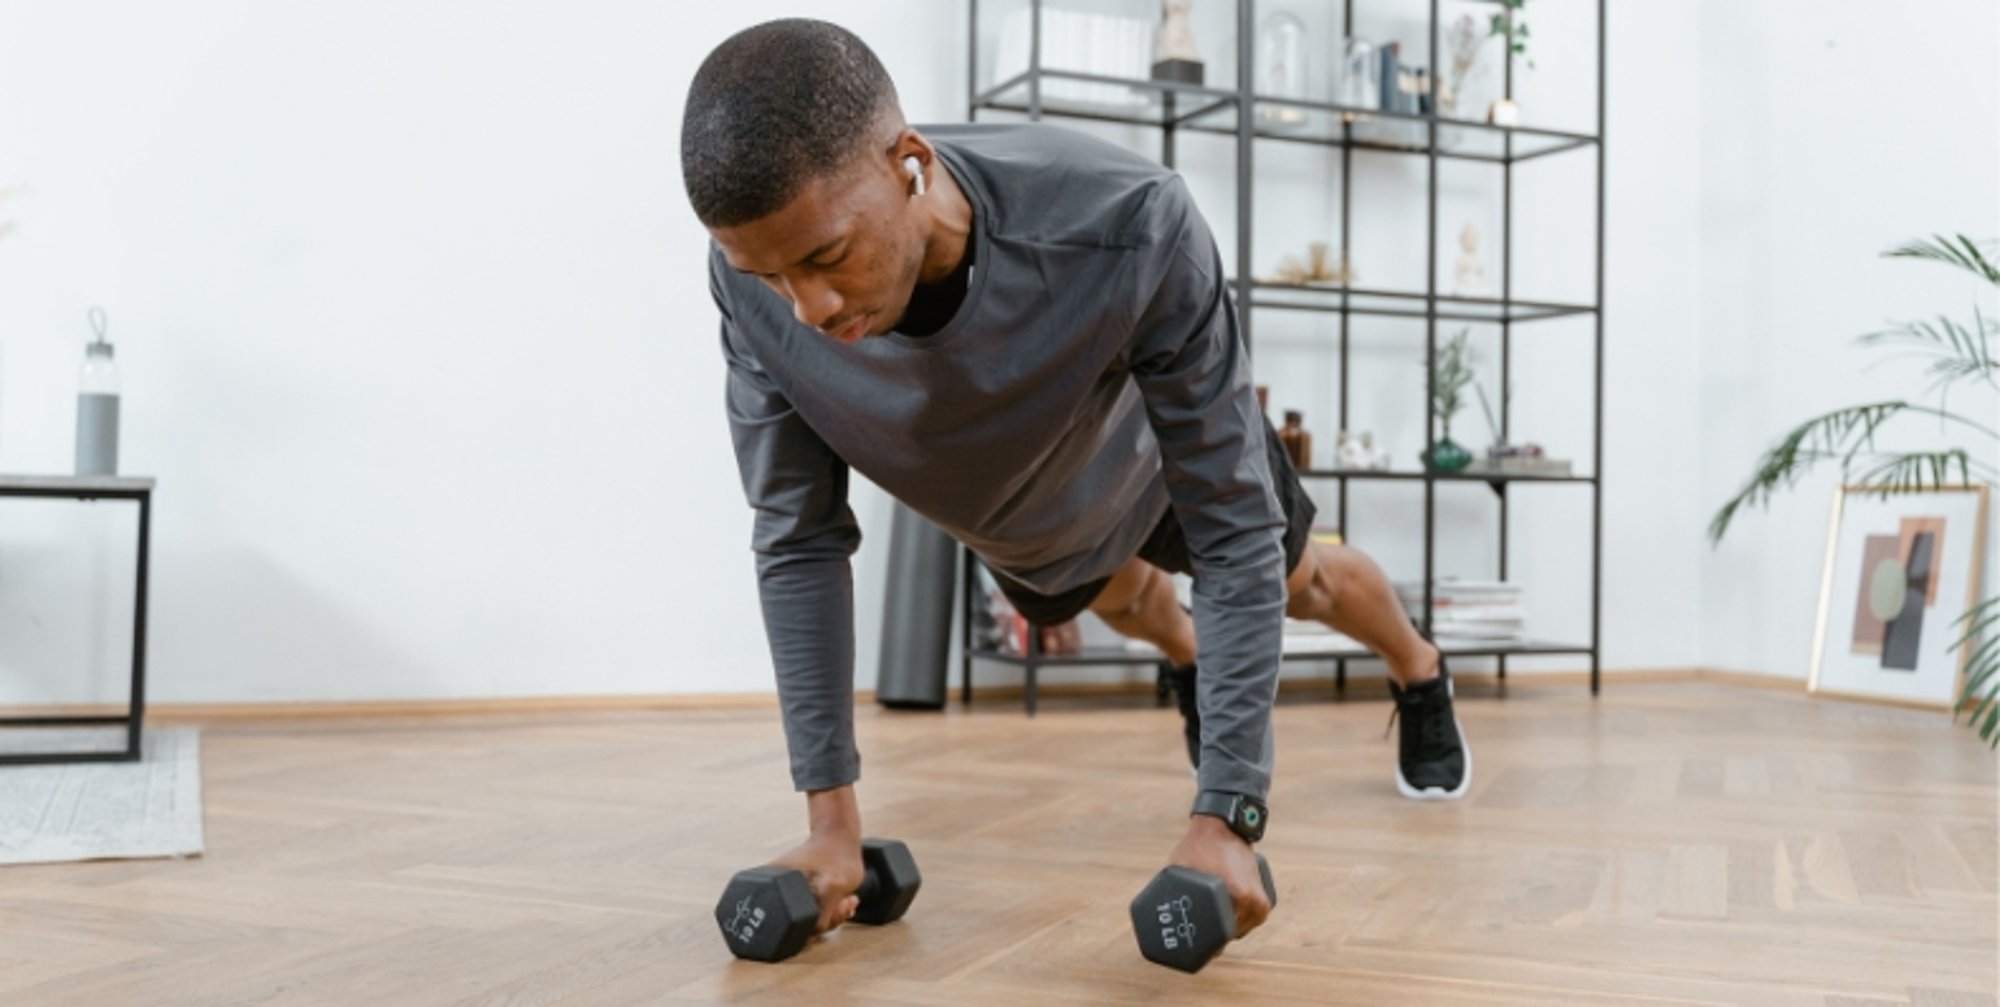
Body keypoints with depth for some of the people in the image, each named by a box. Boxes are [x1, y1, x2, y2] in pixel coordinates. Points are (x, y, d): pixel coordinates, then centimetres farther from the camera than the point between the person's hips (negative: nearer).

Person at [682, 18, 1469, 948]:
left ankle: (1420, 673, 60)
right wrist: (830, 813, -27)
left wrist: (1225, 815, -41)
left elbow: (1235, 540, -38)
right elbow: (798, 539, -24)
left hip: (1165, 462, -3)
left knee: (1297, 582, 27)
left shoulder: (1131, 233, -48)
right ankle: (1191, 660, 69)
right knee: (1121, 602, 33)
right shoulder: (754, 284, -38)